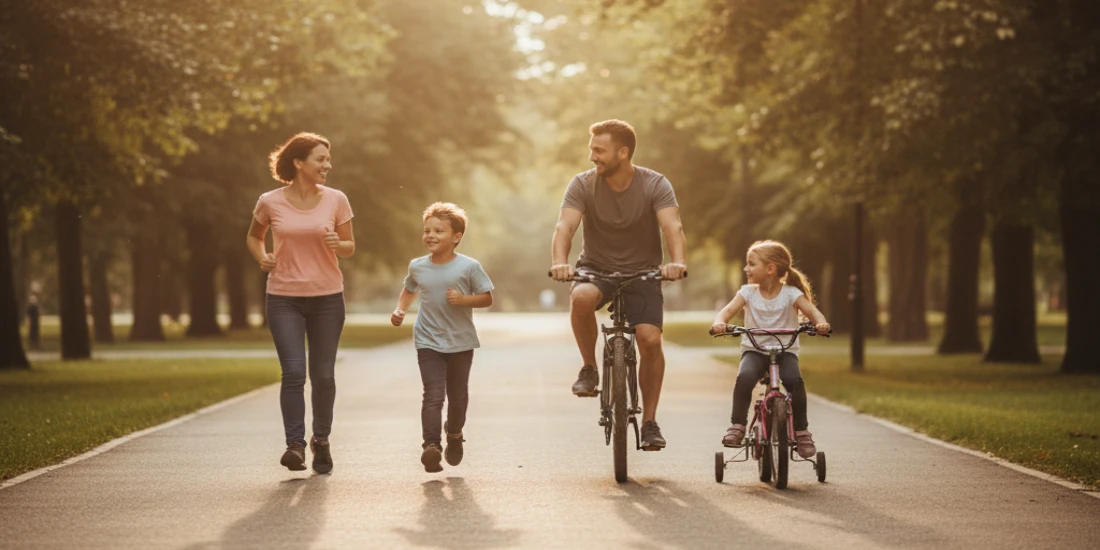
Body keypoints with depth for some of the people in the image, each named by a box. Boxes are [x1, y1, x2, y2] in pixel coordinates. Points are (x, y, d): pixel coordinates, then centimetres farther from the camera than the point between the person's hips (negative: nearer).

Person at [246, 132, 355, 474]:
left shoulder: (336, 200, -1)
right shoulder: (270, 203, -3)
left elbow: (350, 247, 8)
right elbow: (254, 237, 16)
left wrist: (337, 245, -15)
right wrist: (262, 258, -4)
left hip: (327, 297, 2)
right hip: (284, 298, -1)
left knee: (323, 375, 6)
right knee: (293, 372, -13)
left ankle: (321, 439, 25)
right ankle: (295, 443, -10)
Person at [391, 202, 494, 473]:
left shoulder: (469, 267, -9)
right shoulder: (417, 267, 1)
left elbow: (487, 298, -5)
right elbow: (409, 290, 22)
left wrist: (463, 300, -22)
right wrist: (400, 309, 4)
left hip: (461, 342, 0)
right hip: (428, 342, 0)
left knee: (458, 396, 13)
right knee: (433, 394, -14)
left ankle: (454, 434, 40)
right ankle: (431, 445, -23)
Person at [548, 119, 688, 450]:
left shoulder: (655, 185, -12)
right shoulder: (583, 185, -10)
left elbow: (673, 227, -25)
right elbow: (565, 226, -23)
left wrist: (677, 262, -47)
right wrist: (560, 262, -44)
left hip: (641, 272, 0)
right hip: (596, 269, 0)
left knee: (650, 340, -19)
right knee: (581, 298, -35)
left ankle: (649, 422, -3)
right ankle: (589, 368, -12)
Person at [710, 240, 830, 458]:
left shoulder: (790, 293, -3)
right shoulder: (748, 292, 2)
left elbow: (811, 310, -14)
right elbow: (729, 309, -10)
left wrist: (820, 323, -37)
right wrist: (719, 322, -33)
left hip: (785, 350, -1)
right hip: (754, 350, 1)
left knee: (795, 380, -29)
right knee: (745, 376, -31)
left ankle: (802, 432, -13)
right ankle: (737, 426, -22)